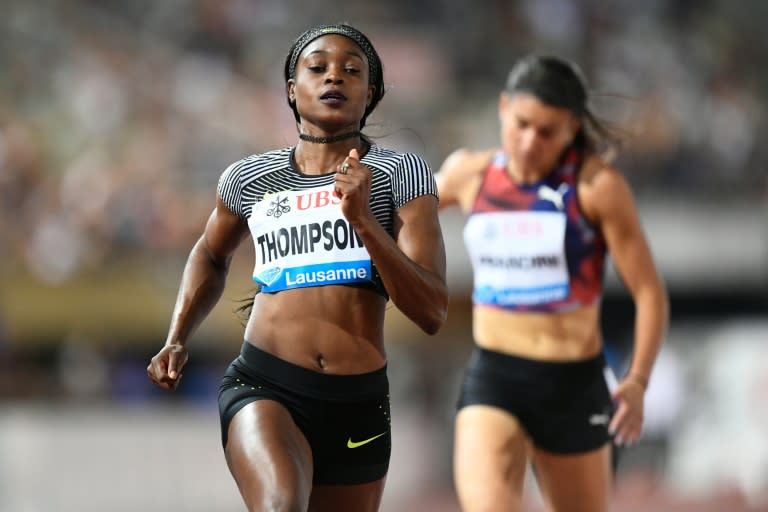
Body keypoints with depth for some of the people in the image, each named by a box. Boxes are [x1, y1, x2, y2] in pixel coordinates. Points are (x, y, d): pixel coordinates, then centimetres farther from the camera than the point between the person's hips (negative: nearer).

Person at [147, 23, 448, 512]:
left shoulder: (400, 173, 1)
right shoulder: (250, 178, 7)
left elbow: (432, 312, -8)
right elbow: (212, 255, 30)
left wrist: (363, 220, -18)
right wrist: (176, 341, 16)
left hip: (357, 406, 1)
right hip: (263, 389, -1)